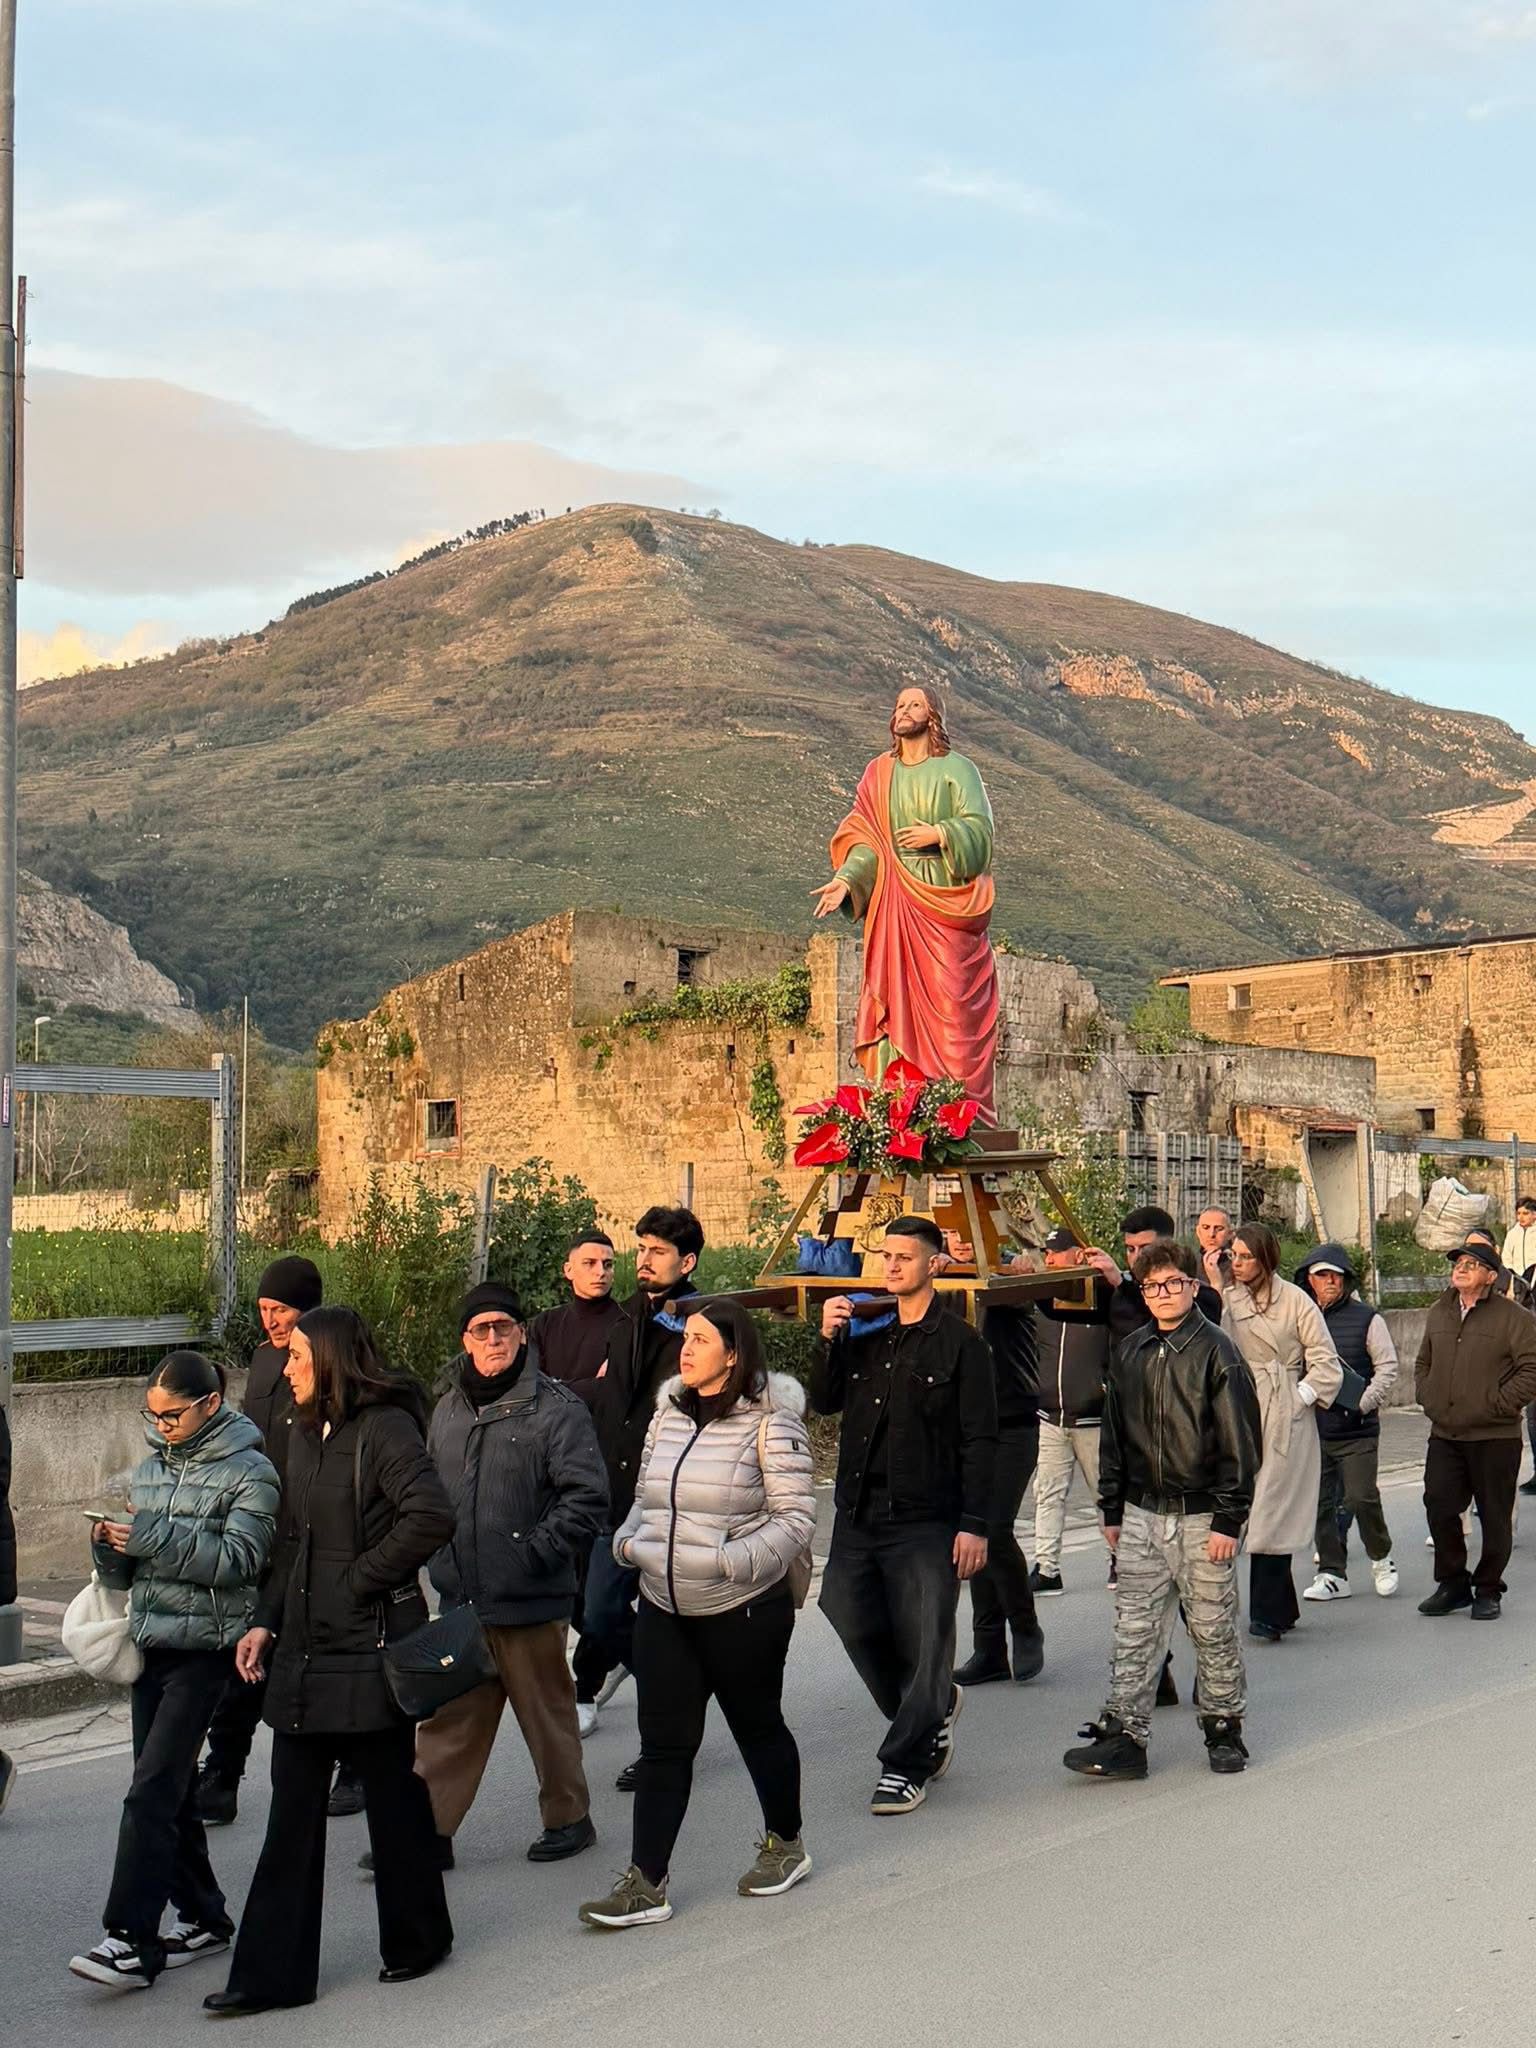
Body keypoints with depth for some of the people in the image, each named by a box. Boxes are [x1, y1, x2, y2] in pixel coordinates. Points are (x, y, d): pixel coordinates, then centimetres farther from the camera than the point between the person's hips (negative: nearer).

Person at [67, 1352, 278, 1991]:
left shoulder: (248, 1472, -6)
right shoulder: (151, 1467, 14)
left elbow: (239, 1558, -18)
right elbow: (125, 1573, 17)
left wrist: (152, 1537, -22)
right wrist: (109, 1545, -6)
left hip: (203, 1648, -7)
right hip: (150, 1643, 7)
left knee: (151, 1792, -12)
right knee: (169, 1789, 12)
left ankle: (132, 1939, -11)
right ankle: (202, 1917, 24)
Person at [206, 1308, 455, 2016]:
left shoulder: (384, 1427, -14)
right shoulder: (305, 1431, 12)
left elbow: (431, 1517, -26)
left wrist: (362, 1579, -16)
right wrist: (265, 1621, 9)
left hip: (369, 1643, -8)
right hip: (306, 1643, 8)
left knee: (392, 1792, 8)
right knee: (293, 1807, 7)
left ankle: (416, 1940, 27)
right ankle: (273, 1972, 11)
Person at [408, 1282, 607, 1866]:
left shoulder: (556, 1407, -9)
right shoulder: (449, 1409, 11)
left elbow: (587, 1497, -13)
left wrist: (537, 1554, -16)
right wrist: (441, 1557, 11)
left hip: (530, 1601, -5)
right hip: (459, 1600, 5)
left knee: (547, 1714, 9)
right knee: (448, 1719, 8)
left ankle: (568, 1818, 25)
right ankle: (428, 1826, 14)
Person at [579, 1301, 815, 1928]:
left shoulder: (768, 1423, -11)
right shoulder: (668, 1415, 8)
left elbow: (795, 1516, -12)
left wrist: (734, 1561, -23)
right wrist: (629, 1540, -1)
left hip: (746, 1609, -5)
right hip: (664, 1607, 5)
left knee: (758, 1727, 13)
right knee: (663, 1743, 3)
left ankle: (786, 1844, 36)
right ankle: (646, 1883, 6)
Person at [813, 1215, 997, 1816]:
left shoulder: (959, 1343, -4)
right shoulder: (865, 1335, 13)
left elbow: (979, 1442, -6)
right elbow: (825, 1402, 12)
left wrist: (974, 1525, -12)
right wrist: (828, 1340, -3)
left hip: (925, 1519, -6)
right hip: (859, 1512, 6)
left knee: (925, 1642, -2)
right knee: (855, 1622, 8)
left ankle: (906, 1763, 10)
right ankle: (934, 1708, 31)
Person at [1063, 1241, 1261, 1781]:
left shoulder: (1216, 1351, -7)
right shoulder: (1129, 1353, 9)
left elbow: (1240, 1443, -8)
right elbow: (1113, 1436, 16)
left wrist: (1229, 1519, -12)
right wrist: (1111, 1509, 13)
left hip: (1201, 1515, -4)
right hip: (1142, 1513, 4)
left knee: (1213, 1629, 6)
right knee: (1133, 1629, 2)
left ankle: (1224, 1727, 22)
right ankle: (1124, 1736, 5)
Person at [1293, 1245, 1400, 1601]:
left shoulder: (1366, 1319, 0)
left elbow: (1388, 1367, 0)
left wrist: (1363, 1403, -10)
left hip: (1357, 1430, -3)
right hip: (1312, 1429, 3)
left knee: (1361, 1498, -7)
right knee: (1320, 1504, 5)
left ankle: (1381, 1559, 17)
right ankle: (1332, 1574, 15)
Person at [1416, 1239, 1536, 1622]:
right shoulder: (1438, 1313, 11)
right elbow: (1423, 1363, 25)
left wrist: (1496, 1405, -15)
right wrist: (1429, 1400, 10)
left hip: (1494, 1437, -5)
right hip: (1444, 1436, 5)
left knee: (1494, 1516, 4)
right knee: (1439, 1507, 2)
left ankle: (1488, 1590, 18)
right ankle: (1453, 1583, 18)